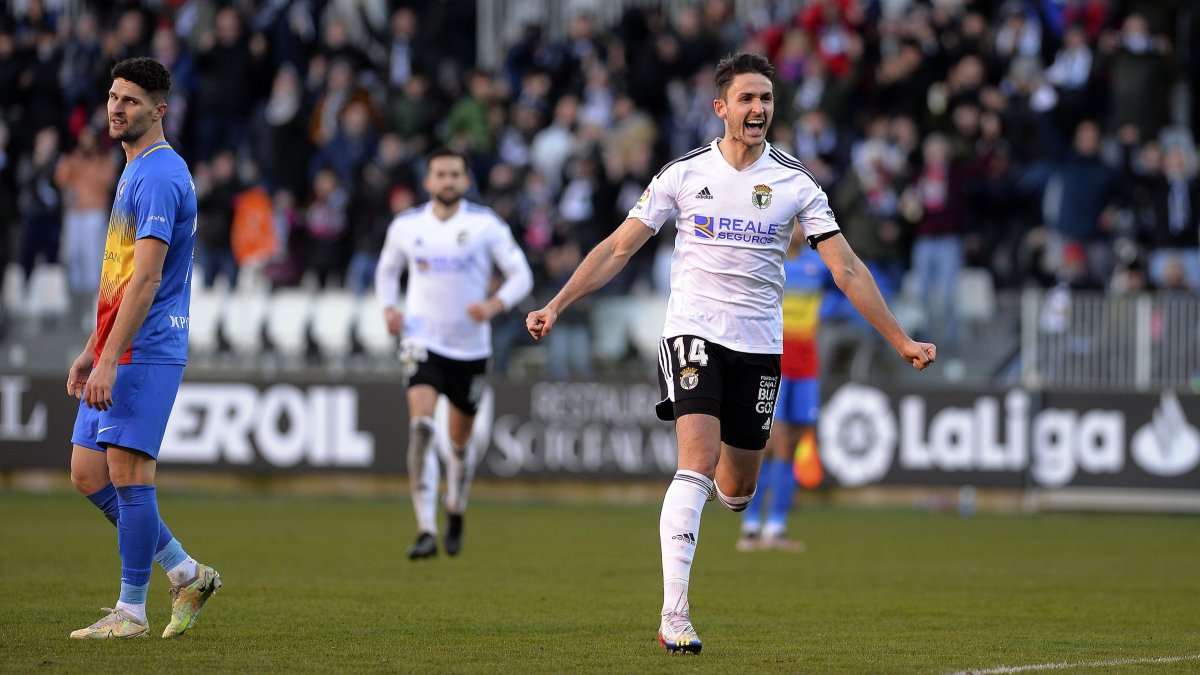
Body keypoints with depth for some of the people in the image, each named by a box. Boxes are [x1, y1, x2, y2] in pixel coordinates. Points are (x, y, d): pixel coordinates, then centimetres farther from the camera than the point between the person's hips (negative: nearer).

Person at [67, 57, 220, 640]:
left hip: (145, 351, -10)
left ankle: (131, 612, -2)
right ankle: (186, 573, 16)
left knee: (127, 472, -7)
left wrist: (110, 359, -23)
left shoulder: (159, 176, -13)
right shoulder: (135, 172, 19)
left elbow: (146, 279, -20)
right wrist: (91, 351, 23)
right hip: (115, 351, 10)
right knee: (88, 473, 8)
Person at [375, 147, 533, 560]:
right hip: (422, 341, 0)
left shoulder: (486, 225, -4)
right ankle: (426, 530, -26)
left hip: (470, 347, 0)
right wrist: (389, 309, 1)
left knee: (460, 441, 12)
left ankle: (455, 514, 42)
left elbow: (521, 275, -2)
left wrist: (495, 305, -20)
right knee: (421, 425, -23)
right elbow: (387, 270, 20)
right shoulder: (406, 227, 2)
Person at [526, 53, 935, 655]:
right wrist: (556, 305, -5)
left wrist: (902, 341, -2)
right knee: (698, 460, -21)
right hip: (693, 333, -2)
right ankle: (674, 616, -24)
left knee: (736, 490, 7)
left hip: (759, 345, 2)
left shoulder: (795, 184, 0)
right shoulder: (683, 174, -2)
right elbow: (618, 248, 3)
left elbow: (847, 271, 2)